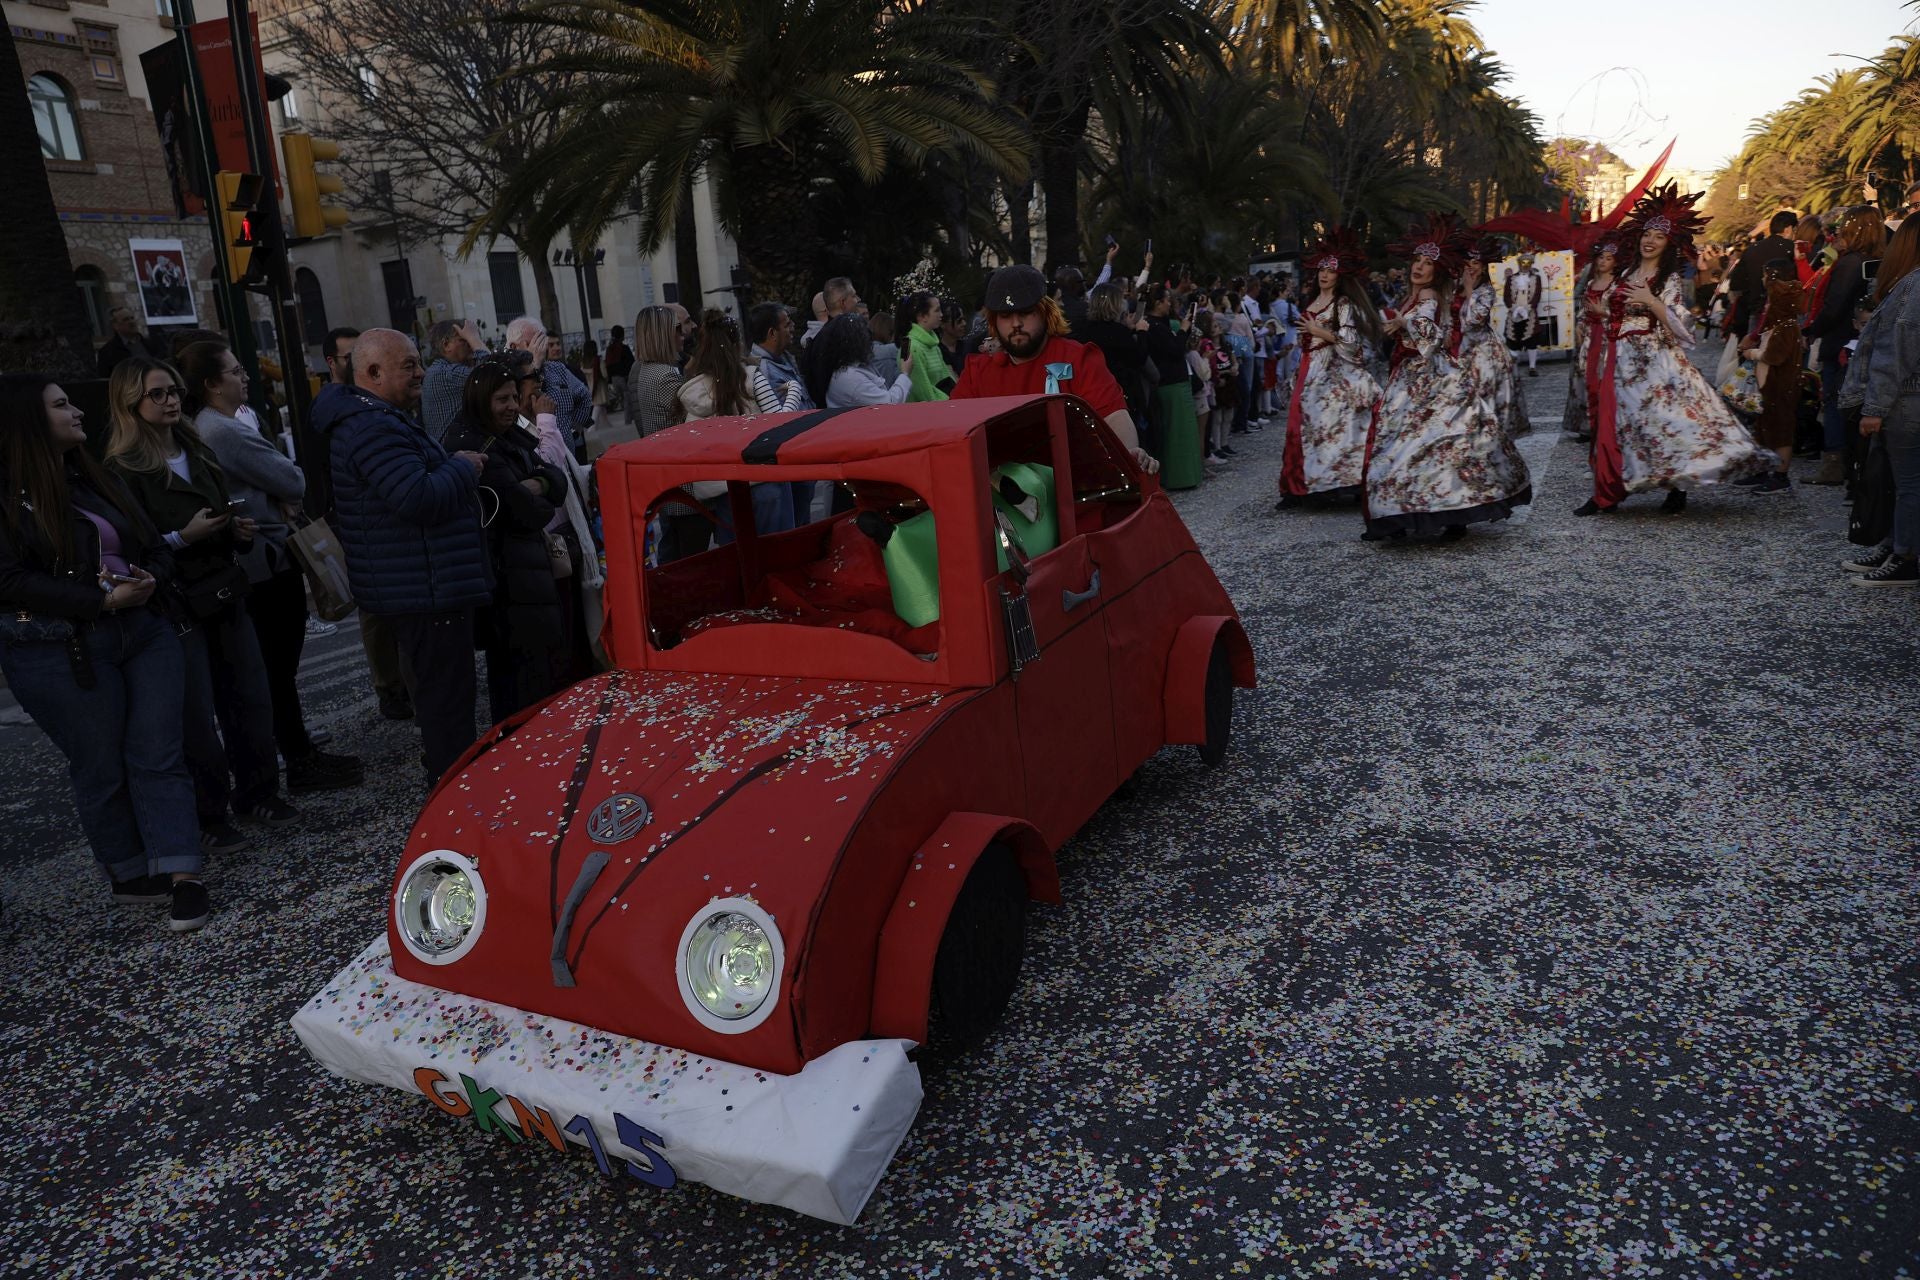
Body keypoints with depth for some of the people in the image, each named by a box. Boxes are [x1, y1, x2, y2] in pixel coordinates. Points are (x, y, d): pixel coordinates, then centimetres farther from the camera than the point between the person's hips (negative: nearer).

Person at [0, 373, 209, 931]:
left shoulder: (94, 476, 14)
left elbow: (152, 543, 17)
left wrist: (149, 578, -5)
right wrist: (103, 600, -20)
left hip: (144, 630, 6)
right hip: (62, 652, -5)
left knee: (159, 753, 0)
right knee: (101, 768, 6)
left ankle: (183, 875, 2)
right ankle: (131, 874, 22)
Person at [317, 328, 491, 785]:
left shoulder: (382, 421, 17)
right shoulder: (373, 429, -20)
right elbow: (419, 498, -30)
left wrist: (456, 468, 13)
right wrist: (464, 467, -14)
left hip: (423, 588, 12)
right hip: (428, 590, -12)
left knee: (434, 692, 22)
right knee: (447, 696, -5)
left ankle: (444, 774, 35)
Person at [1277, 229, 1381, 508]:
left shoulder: (1344, 304, -5)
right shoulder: (1312, 304, 17)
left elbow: (1351, 342, -13)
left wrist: (1320, 332, -13)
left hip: (1331, 374, -7)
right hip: (1308, 372, 7)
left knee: (1327, 423, -10)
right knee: (1301, 425, 3)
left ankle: (1332, 481, -6)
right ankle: (1300, 486, 7)